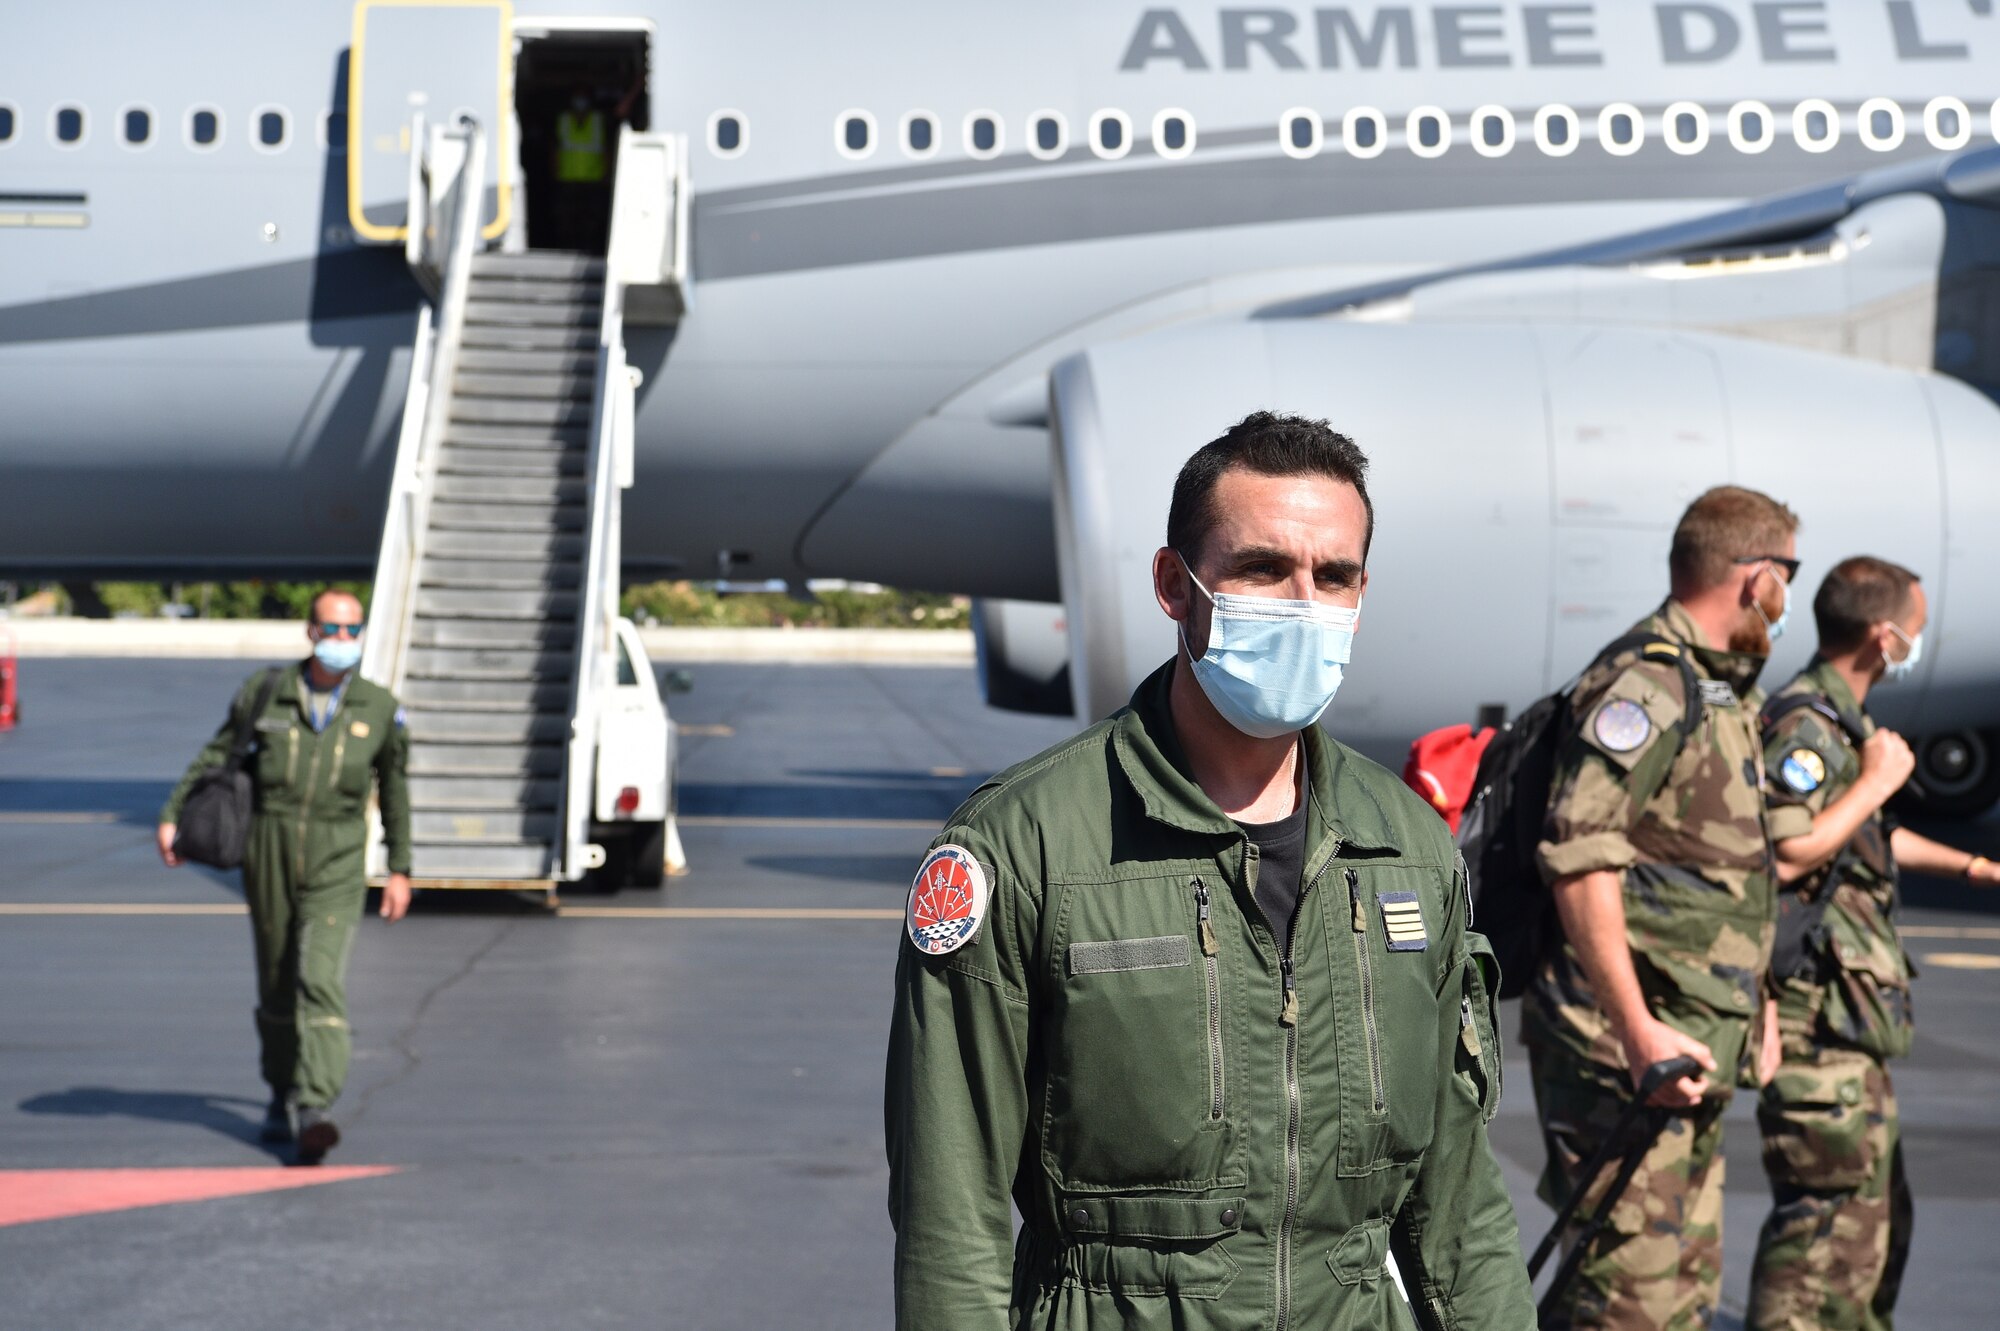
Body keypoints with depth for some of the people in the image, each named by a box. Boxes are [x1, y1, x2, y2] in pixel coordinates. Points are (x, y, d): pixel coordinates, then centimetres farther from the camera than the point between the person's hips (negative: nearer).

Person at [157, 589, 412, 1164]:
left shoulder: (379, 708, 2)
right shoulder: (264, 692, 1)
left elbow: (395, 790, 13)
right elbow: (216, 756, 12)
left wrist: (399, 869, 13)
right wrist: (173, 816, 4)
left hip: (335, 866, -2)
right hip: (269, 856, 2)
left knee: (321, 982, -17)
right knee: (276, 987, 11)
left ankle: (312, 1112, -24)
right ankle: (282, 1096, 31)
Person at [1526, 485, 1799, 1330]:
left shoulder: (1719, 690, 18)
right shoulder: (1645, 683, -14)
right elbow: (1579, 857, -22)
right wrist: (1637, 1030, -26)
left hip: (1692, 1047, 10)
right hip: (1620, 1045, -10)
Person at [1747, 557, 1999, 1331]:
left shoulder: (1838, 721, 16)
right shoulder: (1804, 724, -17)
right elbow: (1780, 854, -30)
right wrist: (1875, 781, -20)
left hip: (1850, 1016, 11)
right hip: (1817, 1013, -11)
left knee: (1878, 1208, 21)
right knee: (1836, 1214, -13)